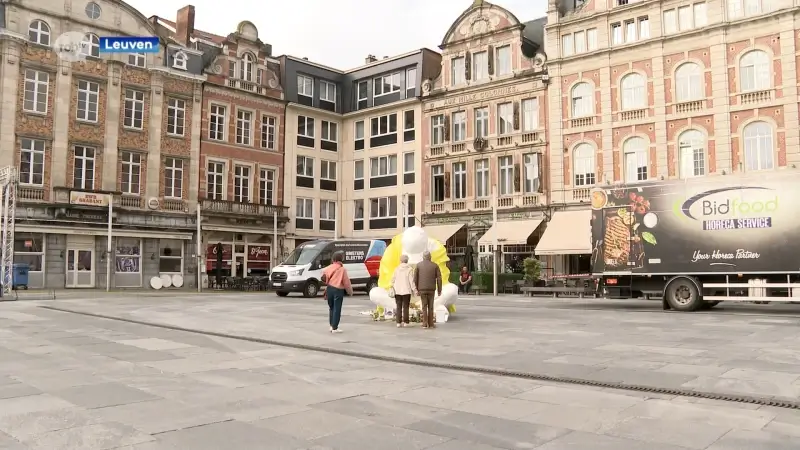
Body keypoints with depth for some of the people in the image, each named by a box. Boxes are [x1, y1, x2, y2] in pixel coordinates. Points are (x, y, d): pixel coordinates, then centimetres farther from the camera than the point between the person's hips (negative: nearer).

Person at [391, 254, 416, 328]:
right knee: (406, 307, 4)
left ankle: (399, 322, 4)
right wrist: (414, 289, -4)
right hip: (406, 291, -2)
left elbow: (393, 280, 3)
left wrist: (393, 288, 16)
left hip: (397, 291, 2)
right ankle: (405, 322, 0)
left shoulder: (397, 269, 1)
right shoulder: (409, 269, -7)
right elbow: (411, 280, -9)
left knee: (399, 307, 7)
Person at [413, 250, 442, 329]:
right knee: (430, 306, 8)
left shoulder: (419, 265, 0)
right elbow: (439, 278, -3)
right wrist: (439, 290, 3)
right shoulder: (435, 266, 1)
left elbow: (415, 278, -2)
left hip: (422, 289, 0)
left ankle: (425, 324, -1)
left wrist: (416, 289, 5)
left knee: (424, 306, 4)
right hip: (431, 289, 0)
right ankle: (430, 324, 8)